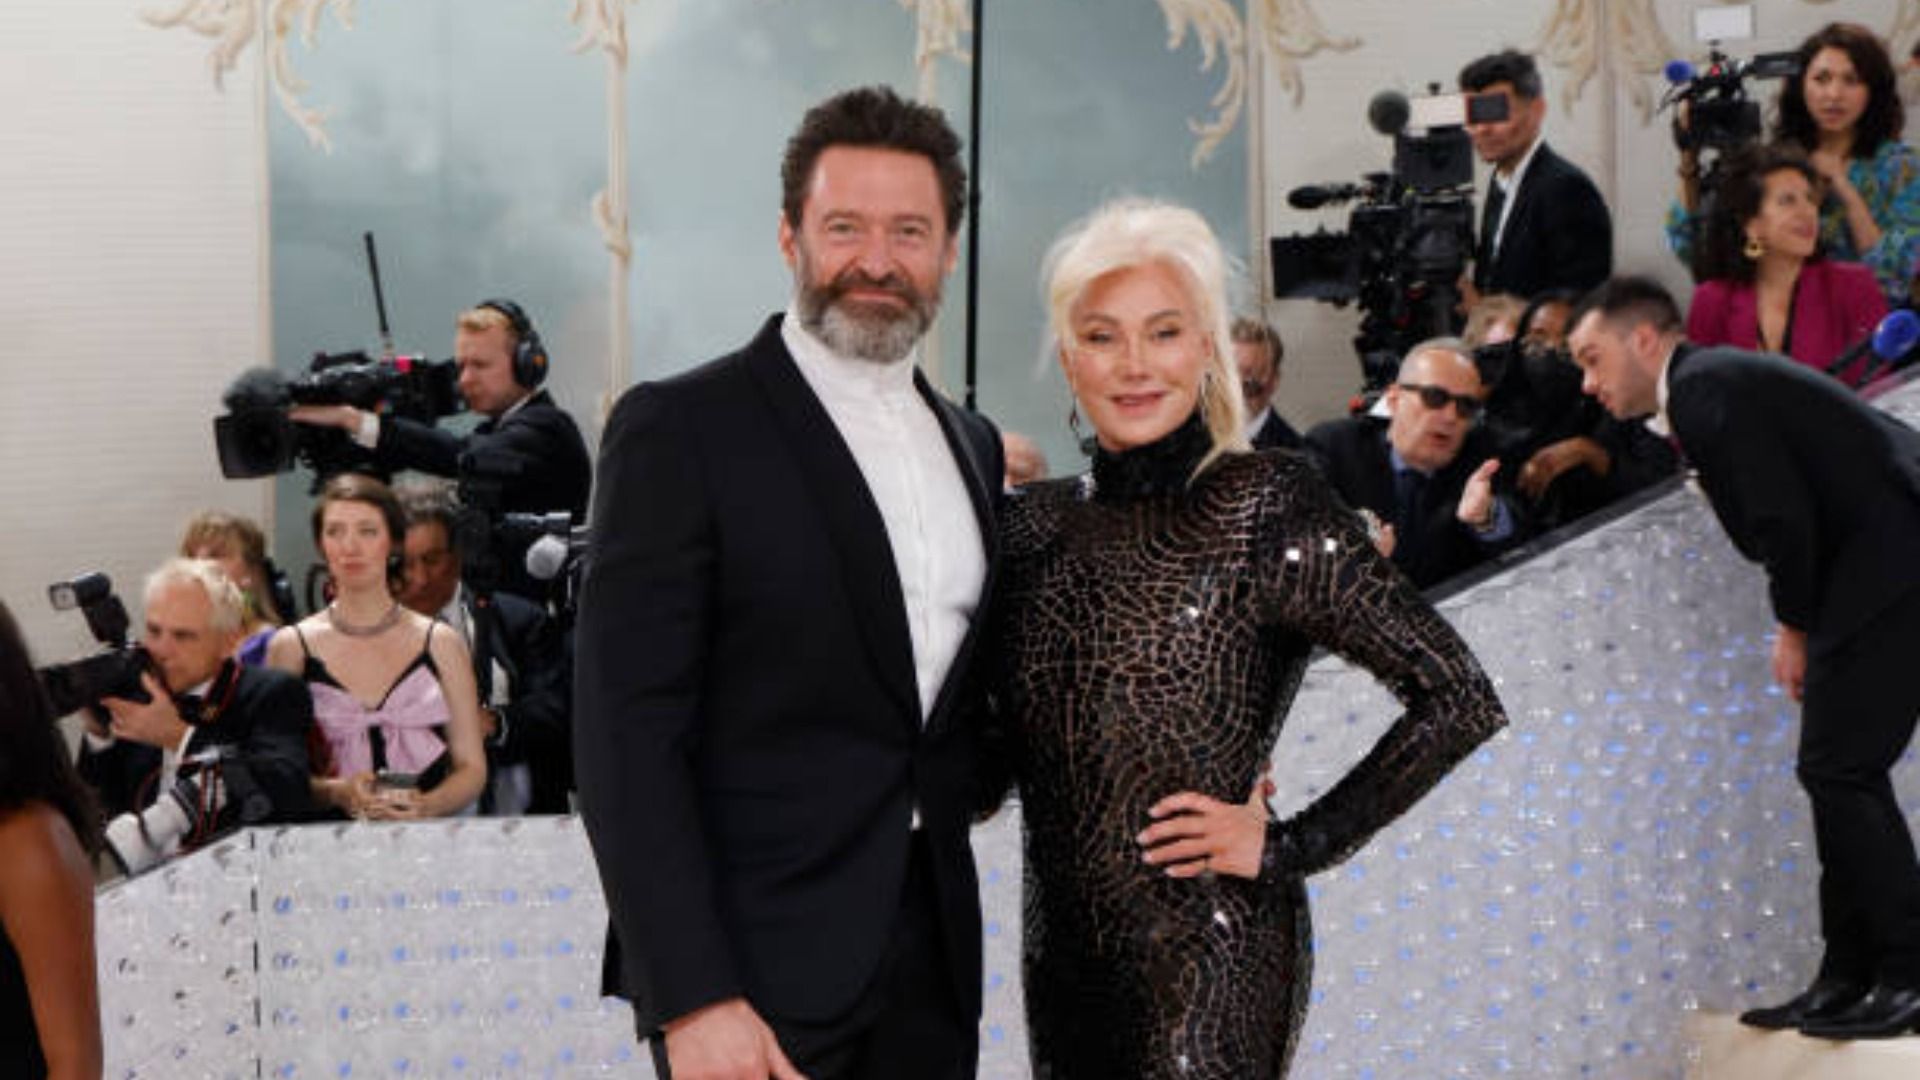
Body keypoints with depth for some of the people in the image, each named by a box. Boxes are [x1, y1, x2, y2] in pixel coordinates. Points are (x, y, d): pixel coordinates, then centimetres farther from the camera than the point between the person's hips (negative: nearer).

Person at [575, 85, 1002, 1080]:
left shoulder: (974, 447, 11)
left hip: (932, 960, 6)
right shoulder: (680, 430, -8)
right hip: (761, 973, -6)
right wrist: (692, 997, -19)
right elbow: (626, 735, -13)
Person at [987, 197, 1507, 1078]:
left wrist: (1291, 846, -10)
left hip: (1207, 970, -5)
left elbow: (1458, 700, -13)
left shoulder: (1267, 508, -10)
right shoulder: (1033, 526, 5)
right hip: (1062, 960, 5)